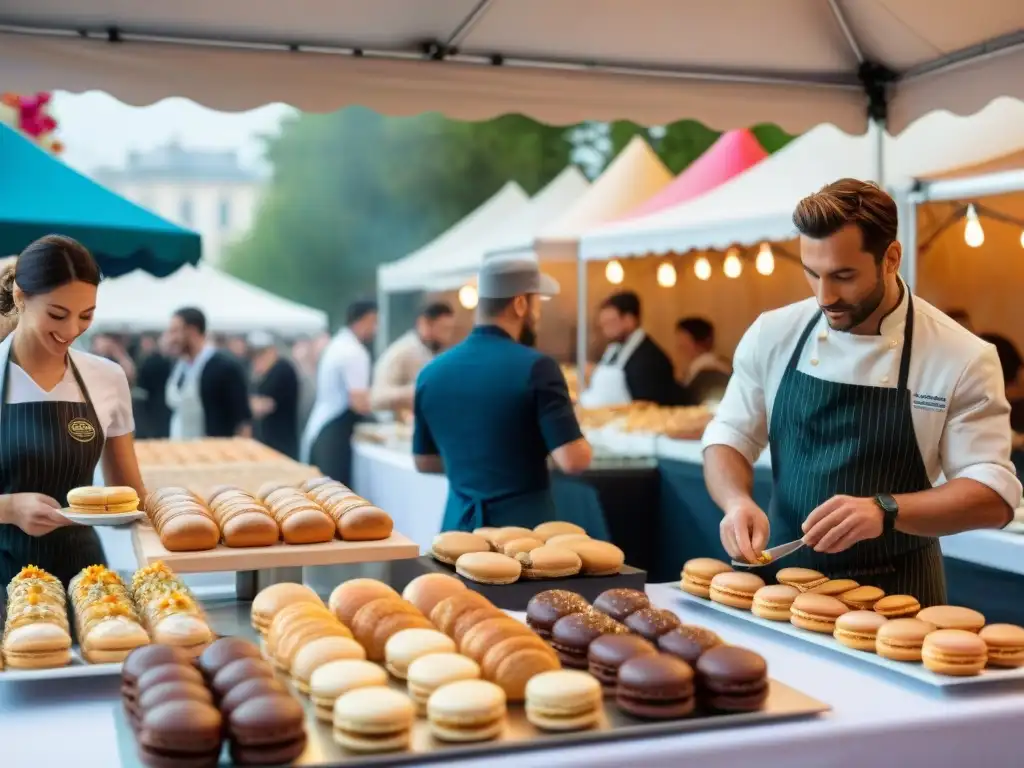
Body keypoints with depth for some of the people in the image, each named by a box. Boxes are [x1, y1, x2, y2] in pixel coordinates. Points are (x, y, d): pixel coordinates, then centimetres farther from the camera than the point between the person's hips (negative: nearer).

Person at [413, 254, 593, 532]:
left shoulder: (431, 372, 3)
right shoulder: (535, 367, -13)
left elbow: (424, 462, 14)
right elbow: (574, 460, -17)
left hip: (460, 525, 5)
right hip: (525, 524, -5)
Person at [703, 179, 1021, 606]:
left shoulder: (961, 358, -10)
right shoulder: (772, 334, -2)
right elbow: (728, 439, 5)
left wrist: (885, 510, -27)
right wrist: (738, 502, -16)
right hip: (783, 580, 2)